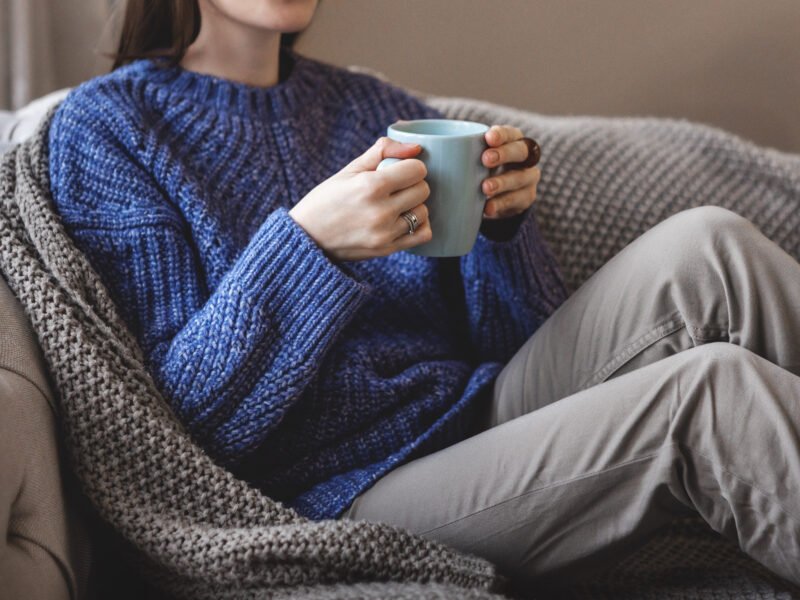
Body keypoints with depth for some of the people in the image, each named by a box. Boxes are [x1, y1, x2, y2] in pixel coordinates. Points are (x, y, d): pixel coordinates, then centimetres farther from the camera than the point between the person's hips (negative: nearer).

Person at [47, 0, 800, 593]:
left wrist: (502, 222, -7)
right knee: (706, 390, -26)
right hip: (356, 484, -5)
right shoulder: (105, 124, 1)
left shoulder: (379, 108, 16)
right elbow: (184, 414, -8)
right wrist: (305, 243, -23)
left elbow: (513, 345, 14)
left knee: (704, 246, -19)